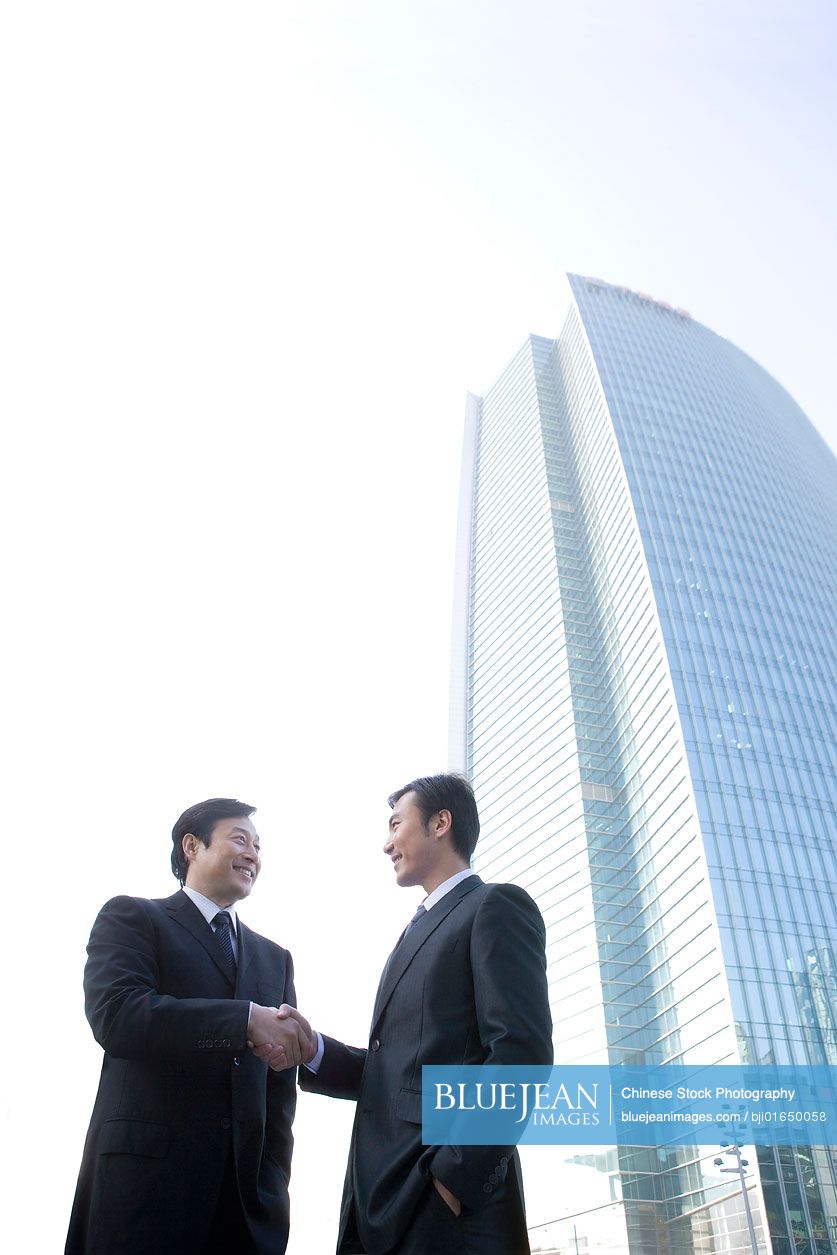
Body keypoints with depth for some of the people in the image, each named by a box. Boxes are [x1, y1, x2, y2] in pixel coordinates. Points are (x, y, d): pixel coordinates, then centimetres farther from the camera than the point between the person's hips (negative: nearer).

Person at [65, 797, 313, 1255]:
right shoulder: (131, 917, 0)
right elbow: (114, 1014, -18)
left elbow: (280, 1084, 14)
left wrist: (274, 1181, 4)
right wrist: (246, 1019, -22)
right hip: (146, 1178, -5)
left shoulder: (274, 958, 15)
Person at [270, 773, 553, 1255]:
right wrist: (314, 1049, 2)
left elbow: (523, 1050, -17)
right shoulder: (419, 931, 22)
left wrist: (458, 1174, -20)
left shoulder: (496, 906, -5)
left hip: (448, 1205, -8)